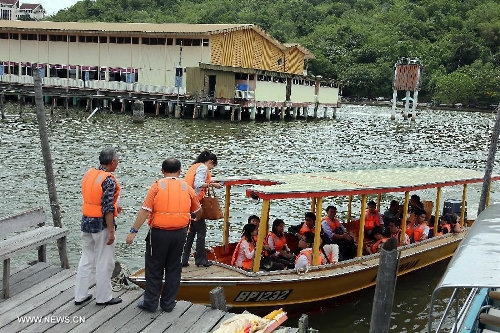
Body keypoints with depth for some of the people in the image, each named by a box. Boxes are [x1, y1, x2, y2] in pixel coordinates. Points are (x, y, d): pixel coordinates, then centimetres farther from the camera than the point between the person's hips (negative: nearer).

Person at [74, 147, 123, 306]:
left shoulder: (89, 173, 5)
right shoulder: (109, 180, -18)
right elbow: (107, 209, -21)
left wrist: (114, 206, 21)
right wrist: (111, 231, -17)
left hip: (86, 222, 8)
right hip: (101, 224, -8)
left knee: (86, 259, 15)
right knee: (104, 262, 5)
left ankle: (80, 295, 22)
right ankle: (104, 297, 15)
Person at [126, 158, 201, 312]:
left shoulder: (157, 186, -5)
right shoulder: (187, 188, 4)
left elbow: (145, 210, -12)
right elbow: (198, 211, 16)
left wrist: (133, 231, -8)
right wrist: (196, 219, 39)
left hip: (159, 233, -2)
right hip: (179, 233, 3)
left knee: (154, 268, 10)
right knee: (173, 268, 14)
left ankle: (150, 302, 18)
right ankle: (168, 303, 20)